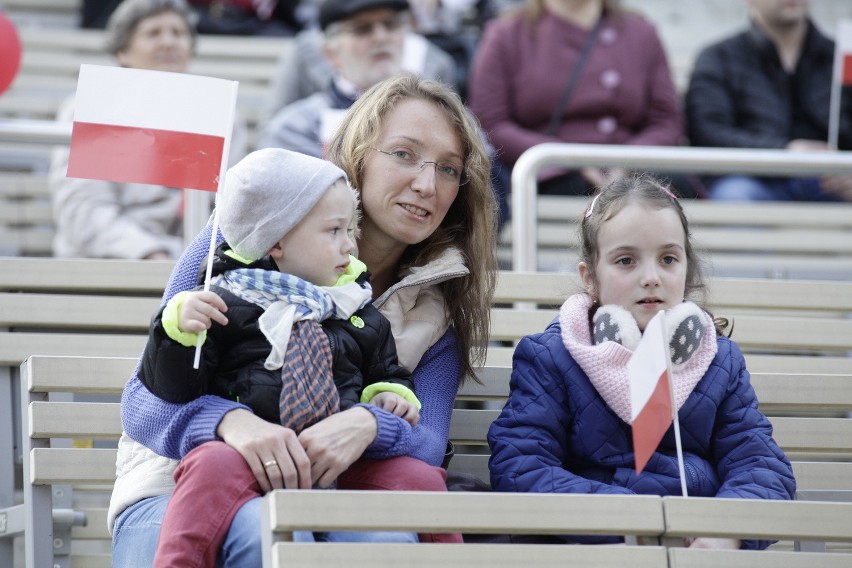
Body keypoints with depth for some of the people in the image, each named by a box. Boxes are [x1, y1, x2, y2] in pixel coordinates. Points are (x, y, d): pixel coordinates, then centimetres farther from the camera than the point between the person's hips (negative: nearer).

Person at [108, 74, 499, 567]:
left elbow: (427, 446, -6)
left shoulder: (438, 309, 9)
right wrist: (232, 421, -33)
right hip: (179, 491, -2)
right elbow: (146, 398, -9)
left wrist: (368, 426, -31)